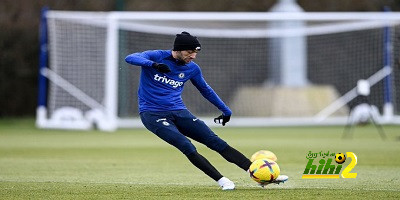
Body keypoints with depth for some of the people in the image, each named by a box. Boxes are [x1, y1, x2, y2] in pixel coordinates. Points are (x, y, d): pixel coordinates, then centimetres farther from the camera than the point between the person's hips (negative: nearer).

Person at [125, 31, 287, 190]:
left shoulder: (192, 68, 6)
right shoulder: (156, 56, -8)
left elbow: (206, 90, 23)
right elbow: (130, 58, -24)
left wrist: (226, 111, 28)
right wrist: (153, 64, -41)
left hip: (179, 112, 4)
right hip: (152, 115, -4)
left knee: (215, 141, -12)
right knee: (187, 147, -27)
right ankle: (221, 180, -26)